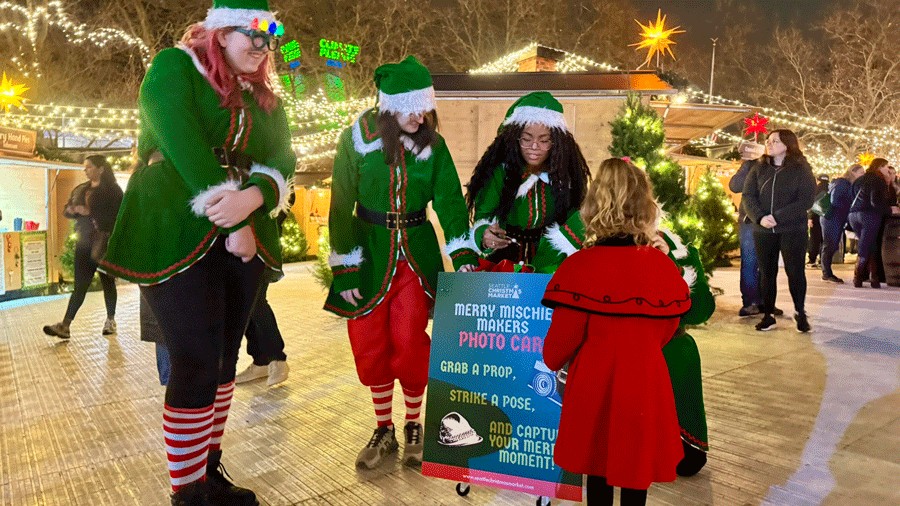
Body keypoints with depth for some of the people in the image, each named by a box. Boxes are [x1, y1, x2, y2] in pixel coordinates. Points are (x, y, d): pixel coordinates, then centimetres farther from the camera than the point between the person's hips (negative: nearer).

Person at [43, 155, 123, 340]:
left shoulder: (113, 190, -6)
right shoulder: (80, 189, 13)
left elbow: (116, 215, -17)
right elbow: (66, 210, 17)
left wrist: (89, 212, -21)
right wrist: (73, 210, -7)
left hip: (106, 243, -5)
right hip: (84, 242, 5)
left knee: (108, 282, 7)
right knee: (80, 285, 2)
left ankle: (110, 320, 21)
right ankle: (65, 326, -1)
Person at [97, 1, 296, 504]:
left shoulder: (266, 99, 17)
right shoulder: (174, 68, -1)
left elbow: (283, 161, 2)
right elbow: (185, 148, -15)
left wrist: (253, 196, -20)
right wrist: (232, 223, -18)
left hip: (243, 241, 6)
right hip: (179, 239, -6)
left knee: (224, 360, 9)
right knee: (197, 362, -9)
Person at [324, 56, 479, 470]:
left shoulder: (433, 144, -3)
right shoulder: (357, 139, -8)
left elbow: (450, 199, -9)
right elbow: (341, 207, -6)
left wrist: (464, 255, -21)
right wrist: (345, 270, -8)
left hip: (416, 254, 0)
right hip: (371, 253, 0)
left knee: (410, 345, -2)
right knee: (371, 346, 4)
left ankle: (412, 427, 21)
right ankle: (383, 431, 24)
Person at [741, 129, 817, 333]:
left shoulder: (801, 168, -1)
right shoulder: (759, 168, 7)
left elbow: (806, 200, -10)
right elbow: (748, 195, 1)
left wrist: (778, 217, -19)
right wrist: (760, 217, -16)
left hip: (793, 230, -3)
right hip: (763, 231, 3)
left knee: (795, 271, 3)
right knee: (766, 272, 7)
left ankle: (800, 313, 20)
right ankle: (768, 315, 15)